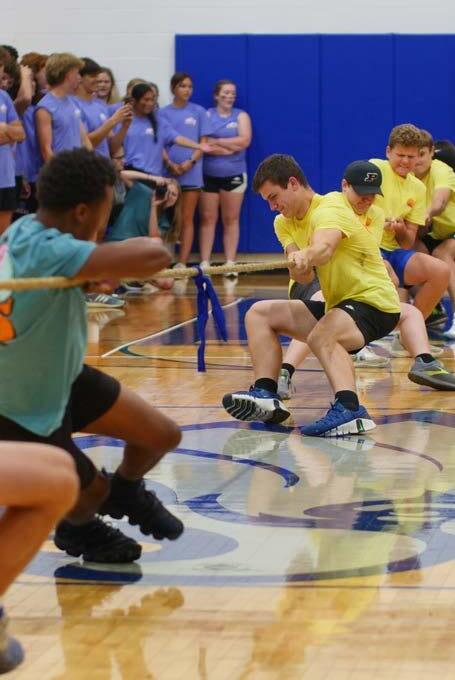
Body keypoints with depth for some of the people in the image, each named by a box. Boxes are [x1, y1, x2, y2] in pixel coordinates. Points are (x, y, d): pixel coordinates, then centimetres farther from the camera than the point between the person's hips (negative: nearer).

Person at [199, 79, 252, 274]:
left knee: (231, 219, 3)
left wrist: (216, 142, -9)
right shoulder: (206, 115, 4)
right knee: (207, 219, 0)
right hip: (209, 175, -1)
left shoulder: (241, 116, 8)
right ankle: (204, 263, 0)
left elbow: (245, 141, -8)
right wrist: (230, 147, -14)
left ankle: (230, 264, 5)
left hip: (234, 175, 1)